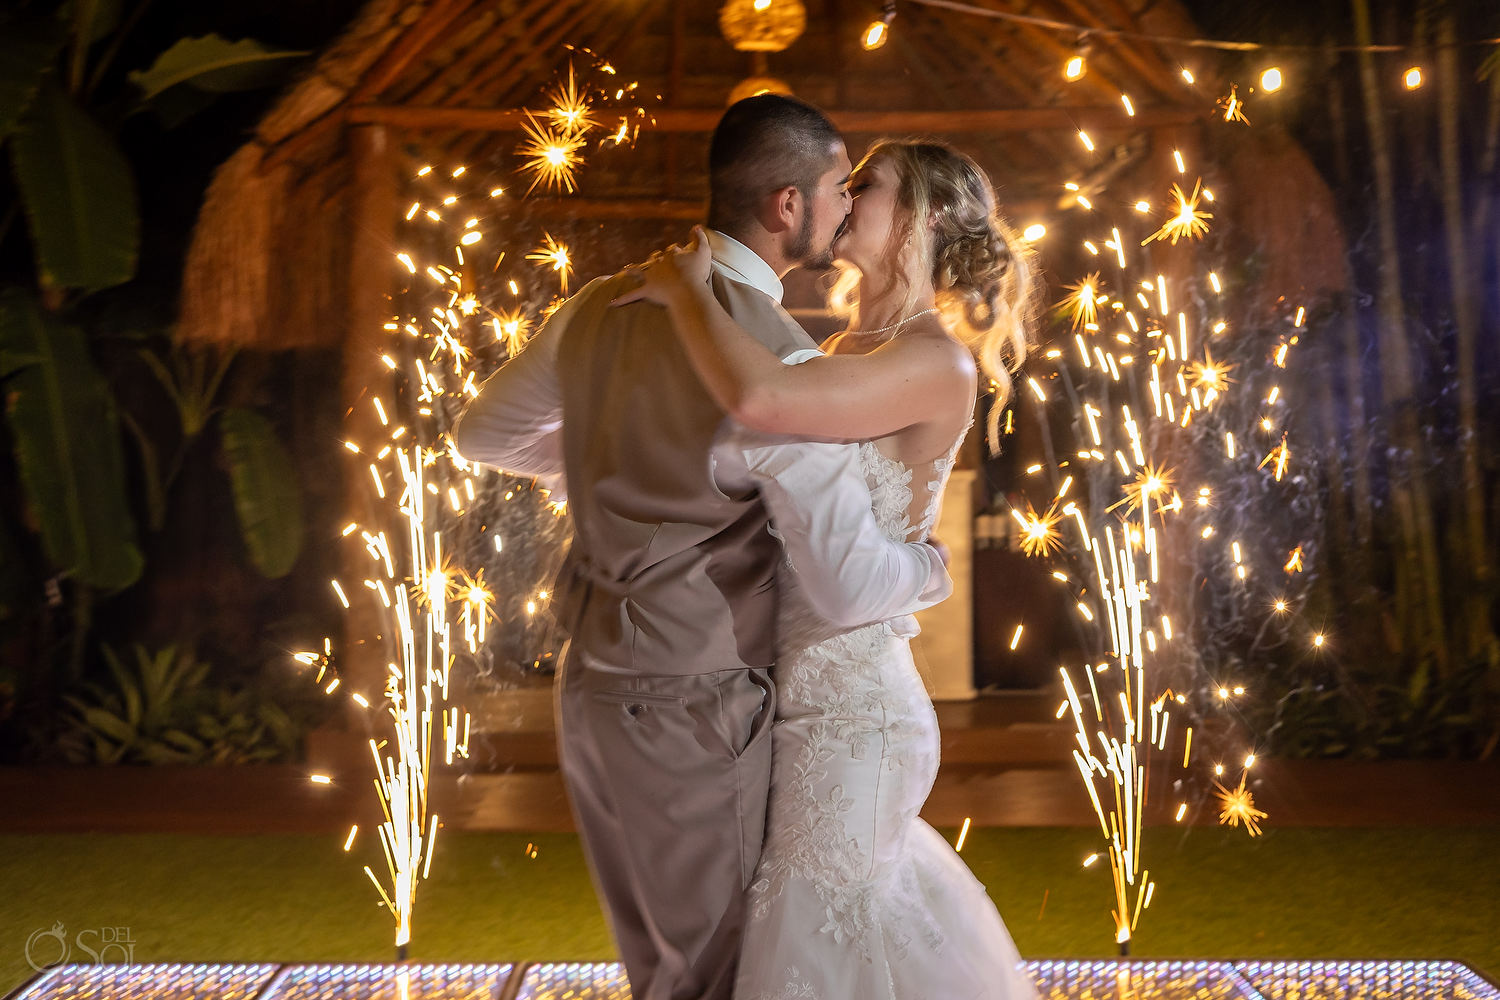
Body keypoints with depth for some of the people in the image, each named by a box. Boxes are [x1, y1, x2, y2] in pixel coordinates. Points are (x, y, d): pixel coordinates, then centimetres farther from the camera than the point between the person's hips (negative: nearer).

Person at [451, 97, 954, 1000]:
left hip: (595, 689, 8)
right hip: (691, 716, -8)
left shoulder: (601, 308, 2)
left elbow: (485, 432, 17)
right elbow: (849, 588, -23)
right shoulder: (781, 365, -23)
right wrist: (931, 569, -1)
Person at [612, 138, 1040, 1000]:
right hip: (801, 694, 8)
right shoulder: (843, 354, 11)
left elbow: (758, 397, -31)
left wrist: (685, 286, -17)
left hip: (852, 710, -8)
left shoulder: (939, 362, -16)